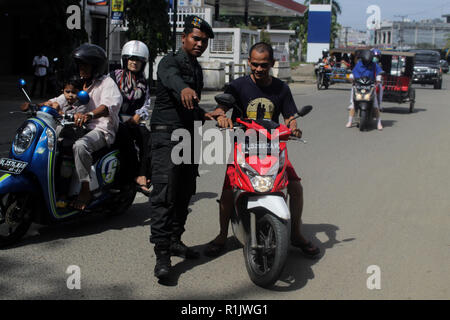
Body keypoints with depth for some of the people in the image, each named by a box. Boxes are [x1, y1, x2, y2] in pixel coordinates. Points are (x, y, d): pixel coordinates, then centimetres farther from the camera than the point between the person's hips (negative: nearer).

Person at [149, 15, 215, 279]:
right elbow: (171, 77, -36)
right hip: (167, 135, -9)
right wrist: (184, 88, -57)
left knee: (185, 193, 12)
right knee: (164, 194, -15)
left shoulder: (197, 68, 19)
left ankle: (175, 240, 24)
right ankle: (162, 253, -17)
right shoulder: (171, 62, -9)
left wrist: (205, 114, 16)